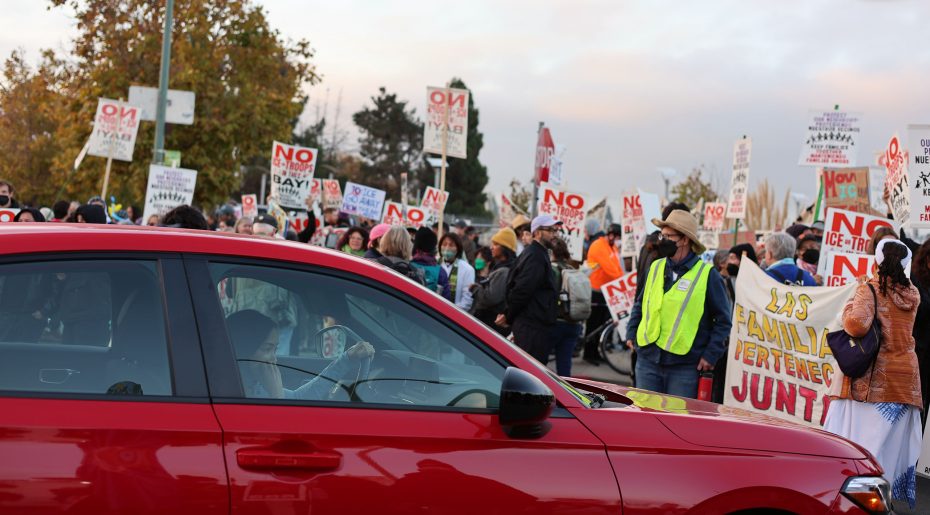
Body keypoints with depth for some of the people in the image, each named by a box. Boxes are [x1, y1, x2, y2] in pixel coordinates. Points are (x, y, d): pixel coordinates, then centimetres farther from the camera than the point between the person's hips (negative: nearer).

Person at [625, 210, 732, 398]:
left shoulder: (707, 275, -5)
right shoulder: (655, 268, 9)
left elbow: (723, 320, -1)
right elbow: (640, 304, 24)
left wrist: (711, 355, -6)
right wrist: (631, 333, 12)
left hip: (685, 366, -4)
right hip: (648, 360, 4)